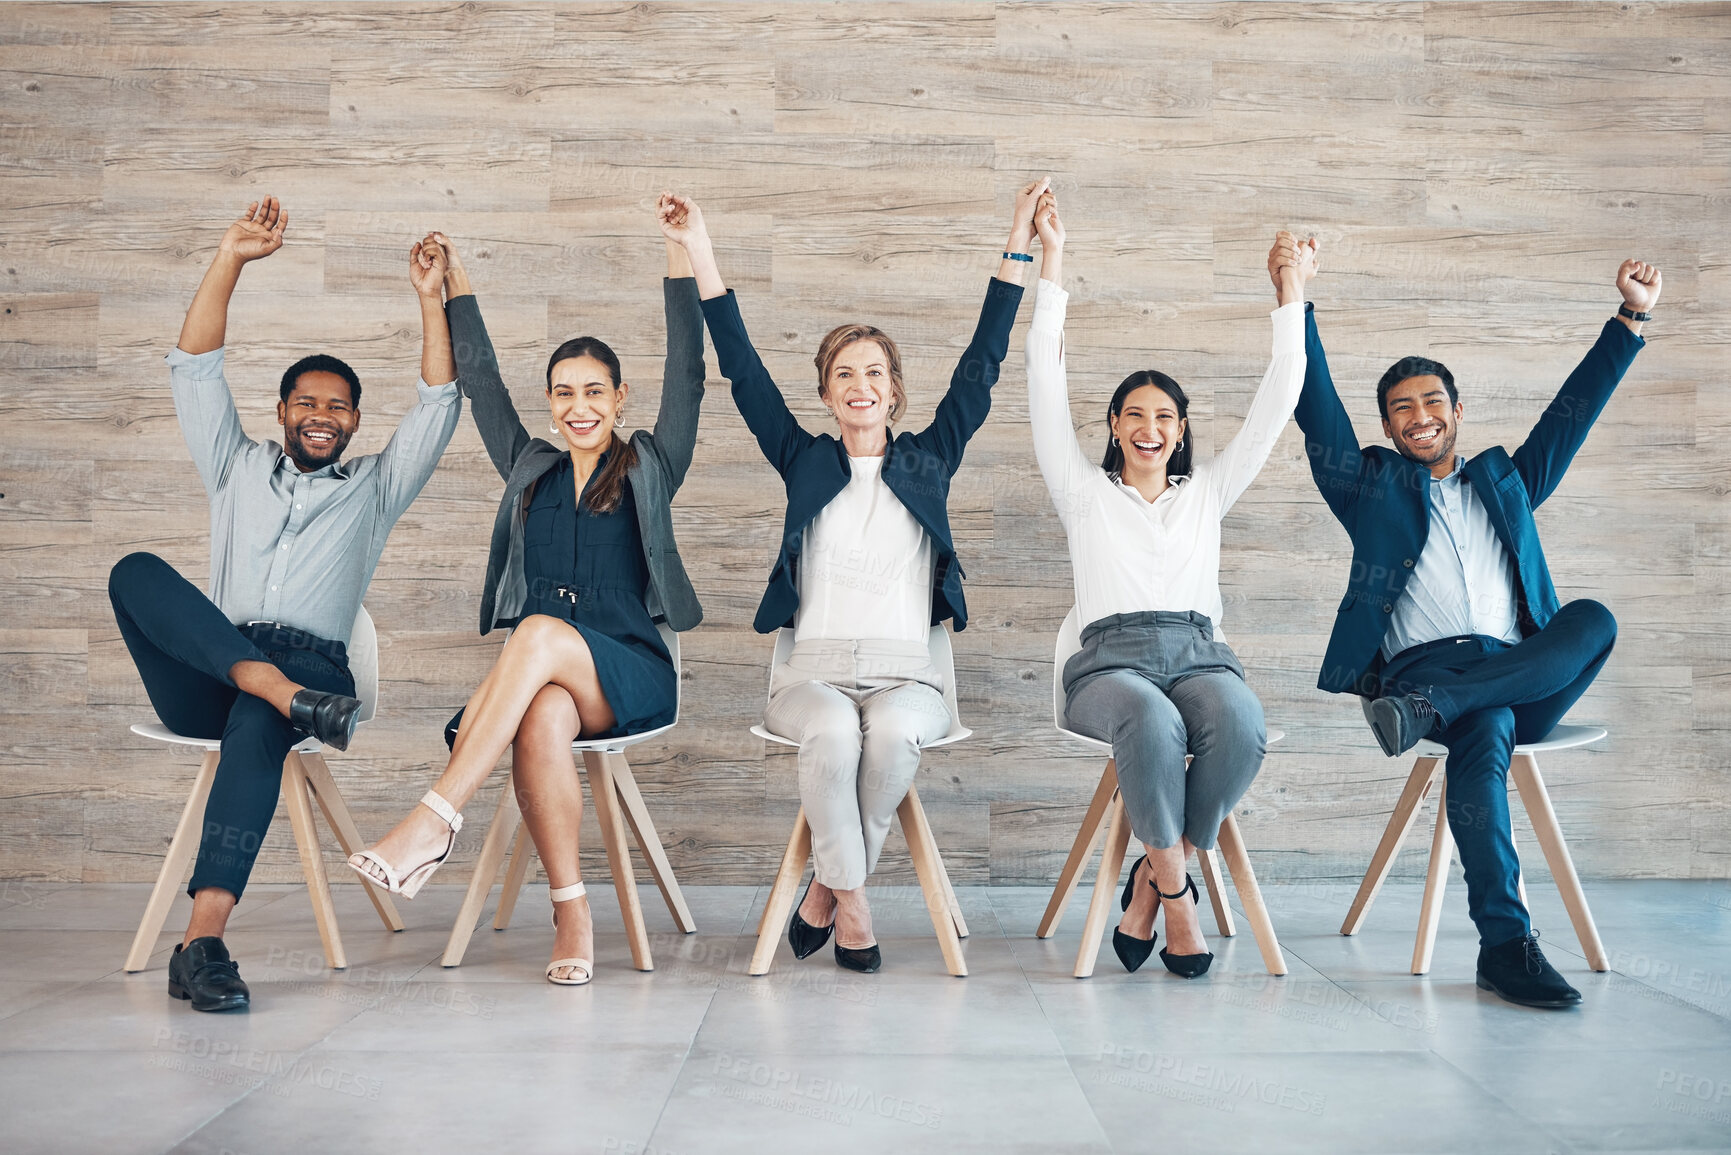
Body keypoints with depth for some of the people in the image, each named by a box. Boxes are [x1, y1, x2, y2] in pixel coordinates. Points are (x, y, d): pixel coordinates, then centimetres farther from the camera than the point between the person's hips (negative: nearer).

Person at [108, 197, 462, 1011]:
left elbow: (439, 405, 13)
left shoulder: (374, 486, 23)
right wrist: (230, 260, 9)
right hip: (203, 680, 2)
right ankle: (285, 693, -44)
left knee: (259, 719, -38)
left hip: (312, 664, -2)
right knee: (137, 572, -26)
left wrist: (431, 300, 7)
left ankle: (203, 939, -48)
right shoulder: (237, 469, 26)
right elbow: (194, 369, 17)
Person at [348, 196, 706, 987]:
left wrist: (678, 251, 0)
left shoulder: (649, 467, 13)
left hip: (632, 675, -2)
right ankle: (572, 913, -30)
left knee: (542, 633, -36)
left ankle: (434, 820, -38)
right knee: (542, 719, -36)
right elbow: (480, 378, 24)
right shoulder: (528, 468, 22)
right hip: (540, 676, 2)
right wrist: (456, 279, 23)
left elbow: (687, 374, 4)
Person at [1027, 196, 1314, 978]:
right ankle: (1176, 893, -19)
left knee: (1240, 726, -34)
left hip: (1199, 652, 2)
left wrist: (1290, 295, 17)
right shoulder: (1084, 492, 18)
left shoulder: (1207, 492, 25)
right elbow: (1046, 384, 11)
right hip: (1111, 657, -2)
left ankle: (1153, 879, -17)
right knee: (1154, 725, -38)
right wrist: (1050, 266, 8)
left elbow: (1276, 401, 21)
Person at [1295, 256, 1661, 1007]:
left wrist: (1633, 317, 23)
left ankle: (1427, 709, -36)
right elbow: (1316, 407, 12)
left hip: (1521, 673, 3)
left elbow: (1574, 408, 29)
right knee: (1485, 728, -36)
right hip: (1422, 662, -3)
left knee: (1594, 619, -29)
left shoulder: (1505, 481, 30)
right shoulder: (1370, 485, 20)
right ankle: (1505, 942, -37)